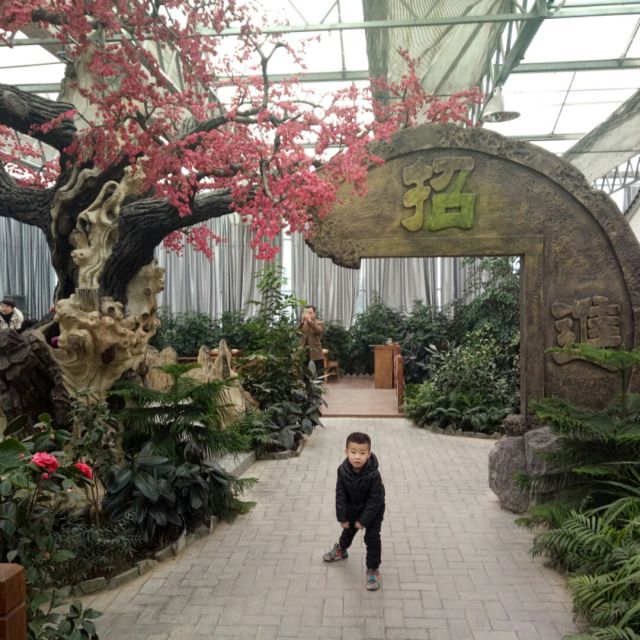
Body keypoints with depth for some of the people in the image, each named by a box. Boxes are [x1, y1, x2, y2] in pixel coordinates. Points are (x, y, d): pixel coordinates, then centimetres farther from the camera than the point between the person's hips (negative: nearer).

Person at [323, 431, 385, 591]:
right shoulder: (343, 470, -27)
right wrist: (342, 517, -12)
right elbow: (340, 494, -15)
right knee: (348, 530, 26)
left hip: (373, 510, -4)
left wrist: (364, 520, -22)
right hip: (352, 508, 4)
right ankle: (341, 550, 54)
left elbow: (375, 500, -27)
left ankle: (373, 569, 17)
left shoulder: (373, 475, -37)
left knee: (372, 538, -3)